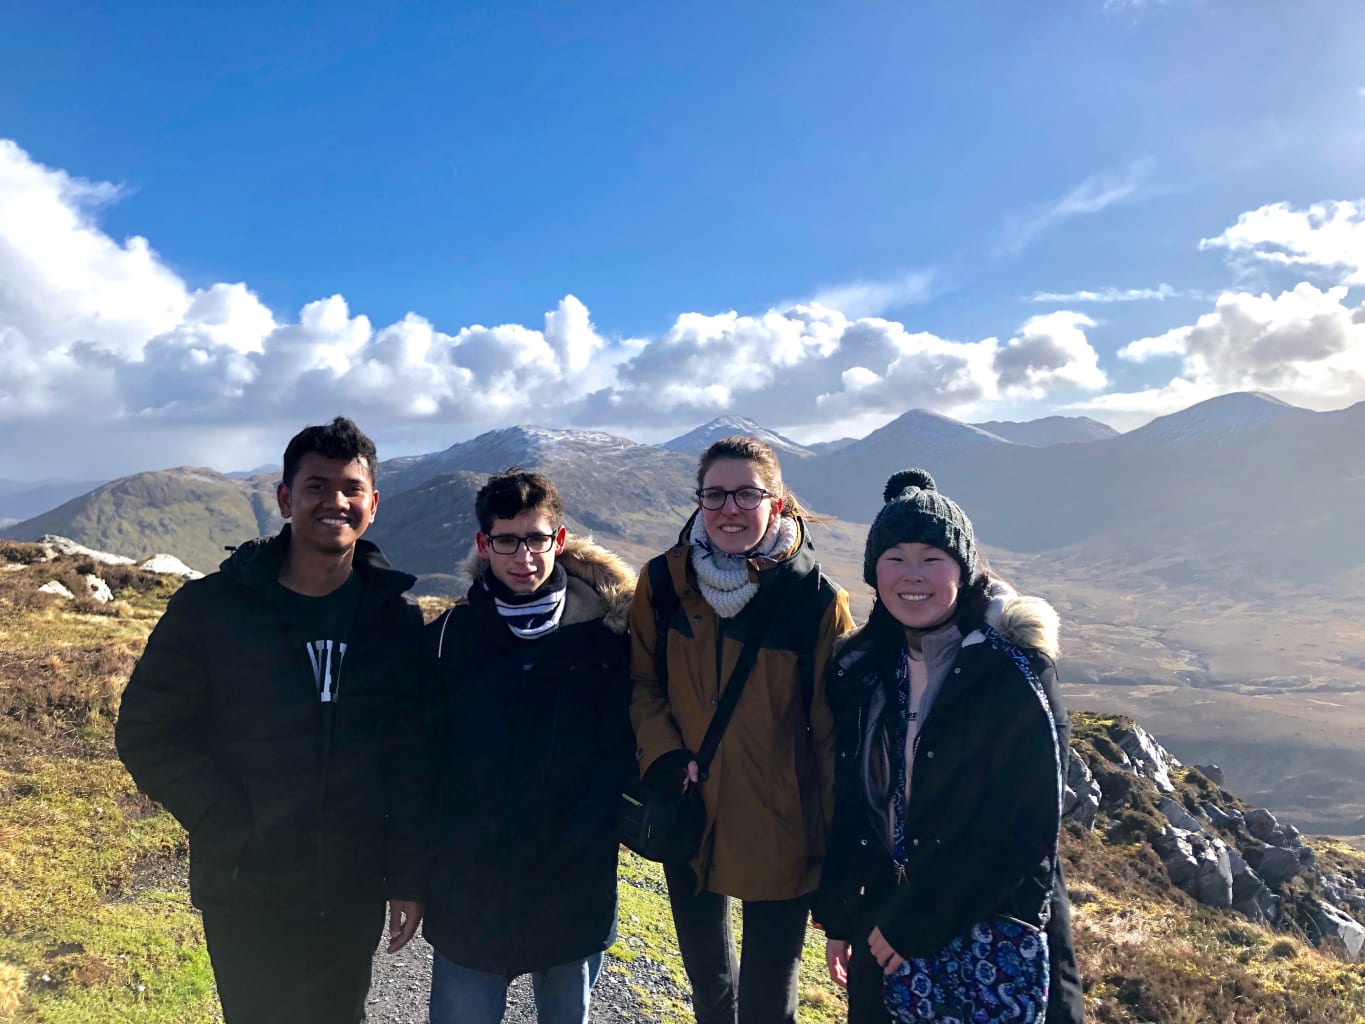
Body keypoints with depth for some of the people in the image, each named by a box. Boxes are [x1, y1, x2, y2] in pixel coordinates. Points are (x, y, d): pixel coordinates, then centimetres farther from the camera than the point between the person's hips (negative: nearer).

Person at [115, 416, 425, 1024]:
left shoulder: (395, 617, -4)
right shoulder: (211, 606, -8)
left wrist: (408, 875, 0)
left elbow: (410, 756, -1)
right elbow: (147, 733, -4)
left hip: (355, 896, 2)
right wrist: (227, 825, -12)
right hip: (248, 898, -2)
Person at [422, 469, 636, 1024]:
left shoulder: (606, 634, -6)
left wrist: (590, 828, -12)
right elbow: (424, 754, 0)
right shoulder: (450, 636, -3)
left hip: (575, 888, 0)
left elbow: (621, 749, -2)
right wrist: (423, 864, -5)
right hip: (469, 890, 0)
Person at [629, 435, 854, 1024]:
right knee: (706, 977, 25)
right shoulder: (663, 583, -6)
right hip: (687, 821, 3)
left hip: (778, 836, -3)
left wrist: (841, 853, -6)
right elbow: (642, 681, 4)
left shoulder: (816, 600, -13)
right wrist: (664, 755, -13)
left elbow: (831, 731, -9)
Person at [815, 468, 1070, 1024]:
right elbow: (852, 798, 6)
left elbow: (1027, 826, -16)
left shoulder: (1012, 672, -16)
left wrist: (917, 923, -14)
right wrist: (838, 916, 7)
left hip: (985, 931, -4)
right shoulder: (862, 667, 0)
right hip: (883, 917, 4)